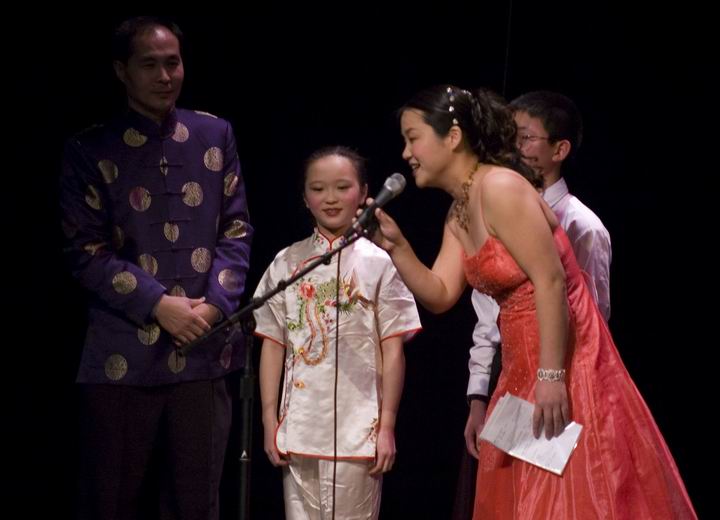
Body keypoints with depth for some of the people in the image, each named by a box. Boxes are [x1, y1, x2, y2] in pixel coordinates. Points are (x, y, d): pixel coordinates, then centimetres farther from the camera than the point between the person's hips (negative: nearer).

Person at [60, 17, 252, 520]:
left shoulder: (214, 135, 10)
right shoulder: (92, 150, 1)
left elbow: (236, 230, 8)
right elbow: (87, 252, -4)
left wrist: (214, 306, -7)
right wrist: (159, 305, -13)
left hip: (203, 349, 2)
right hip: (123, 355, -2)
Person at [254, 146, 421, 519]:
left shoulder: (379, 263, -1)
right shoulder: (287, 263, 7)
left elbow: (392, 350, -1)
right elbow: (273, 346, 8)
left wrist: (387, 426, -4)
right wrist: (270, 423, 3)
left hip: (359, 429, -2)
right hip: (300, 427, 3)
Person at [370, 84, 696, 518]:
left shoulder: (499, 188, -16)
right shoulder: (458, 215, 12)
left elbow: (551, 281, -21)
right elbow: (440, 296, 9)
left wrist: (551, 376, -24)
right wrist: (397, 247, -4)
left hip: (561, 368, -10)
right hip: (523, 371, 10)